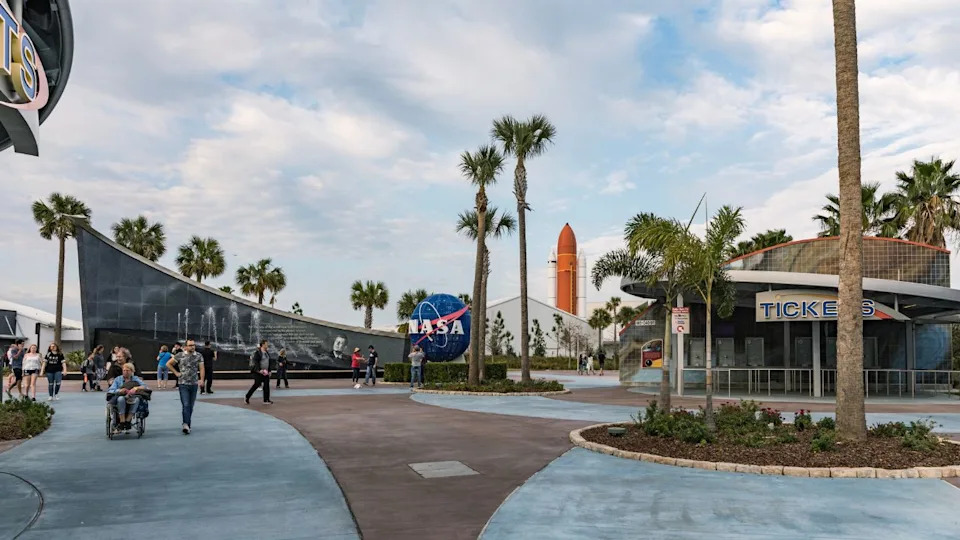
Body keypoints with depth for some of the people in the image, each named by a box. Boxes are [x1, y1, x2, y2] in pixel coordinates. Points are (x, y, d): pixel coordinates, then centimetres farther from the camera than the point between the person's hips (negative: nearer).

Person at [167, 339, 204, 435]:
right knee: (185, 405, -13)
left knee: (191, 406, 10)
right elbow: (168, 364, 6)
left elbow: (201, 368, 0)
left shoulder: (199, 356, 5)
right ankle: (186, 425, -20)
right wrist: (176, 373, 0)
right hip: (183, 384, -3)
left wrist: (201, 379, -13)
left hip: (194, 384, 3)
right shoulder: (180, 355, -1)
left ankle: (187, 424, 21)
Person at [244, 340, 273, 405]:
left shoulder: (266, 353, 14)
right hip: (258, 372, -8)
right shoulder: (257, 352, -11)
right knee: (257, 384, -6)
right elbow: (256, 362, -18)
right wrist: (259, 370, -26)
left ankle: (266, 400, 3)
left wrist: (269, 371, 16)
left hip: (265, 372, 8)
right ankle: (247, 397, 11)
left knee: (266, 385, 0)